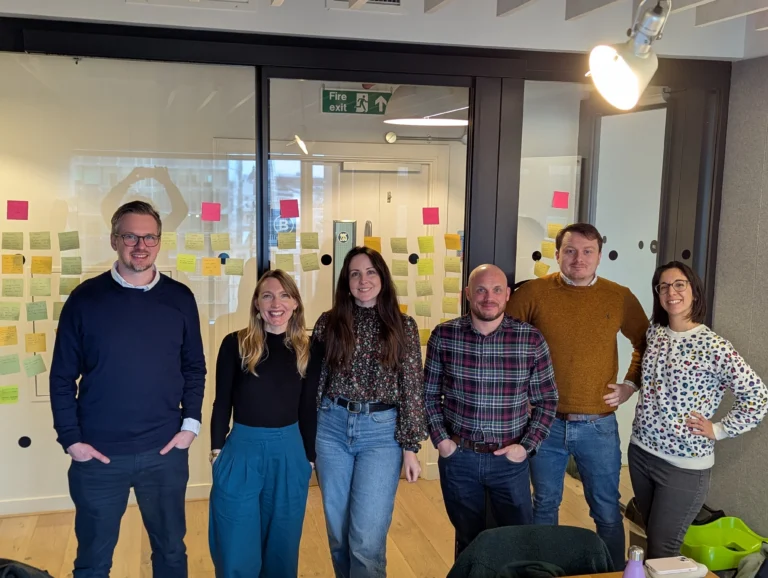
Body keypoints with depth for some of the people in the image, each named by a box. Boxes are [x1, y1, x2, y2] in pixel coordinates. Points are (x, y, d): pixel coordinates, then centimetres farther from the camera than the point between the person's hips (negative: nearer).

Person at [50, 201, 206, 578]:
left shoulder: (180, 298, 1)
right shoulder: (85, 298, -4)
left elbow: (194, 368, 6)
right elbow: (62, 376, -1)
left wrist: (191, 423, -2)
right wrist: (71, 439, -5)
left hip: (165, 451, 1)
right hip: (98, 454, -1)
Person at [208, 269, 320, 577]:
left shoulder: (307, 350, 1)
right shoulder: (236, 344, -6)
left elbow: (308, 409, 6)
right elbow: (222, 402, 0)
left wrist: (309, 457, 8)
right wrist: (217, 448, -2)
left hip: (289, 452, 2)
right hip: (242, 449, -2)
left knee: (281, 544, 15)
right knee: (237, 551, 7)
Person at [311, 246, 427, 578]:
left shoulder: (403, 326, -1)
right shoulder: (329, 323, 3)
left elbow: (412, 388, -2)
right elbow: (313, 380, 7)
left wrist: (410, 447, -5)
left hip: (382, 431, -2)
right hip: (332, 427, 2)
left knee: (367, 539, -6)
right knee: (338, 533, 13)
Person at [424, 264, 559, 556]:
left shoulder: (531, 339, -8)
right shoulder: (443, 336, -6)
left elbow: (547, 400, 1)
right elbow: (429, 394, 4)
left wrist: (527, 446, -7)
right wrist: (440, 439, -5)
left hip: (509, 460, 0)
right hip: (457, 457, 1)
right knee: (468, 541, 19)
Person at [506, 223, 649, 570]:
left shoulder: (620, 297, 0)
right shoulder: (534, 292, -5)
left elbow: (646, 343, 14)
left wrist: (631, 384, 6)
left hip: (599, 425, 1)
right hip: (546, 422, 0)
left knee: (607, 512, 11)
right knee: (545, 507, 15)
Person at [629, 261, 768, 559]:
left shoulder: (714, 347, -16)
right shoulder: (654, 333, 2)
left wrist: (718, 429, -11)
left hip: (684, 464, -6)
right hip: (640, 451, 6)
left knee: (662, 550, 3)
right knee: (651, 538, 20)